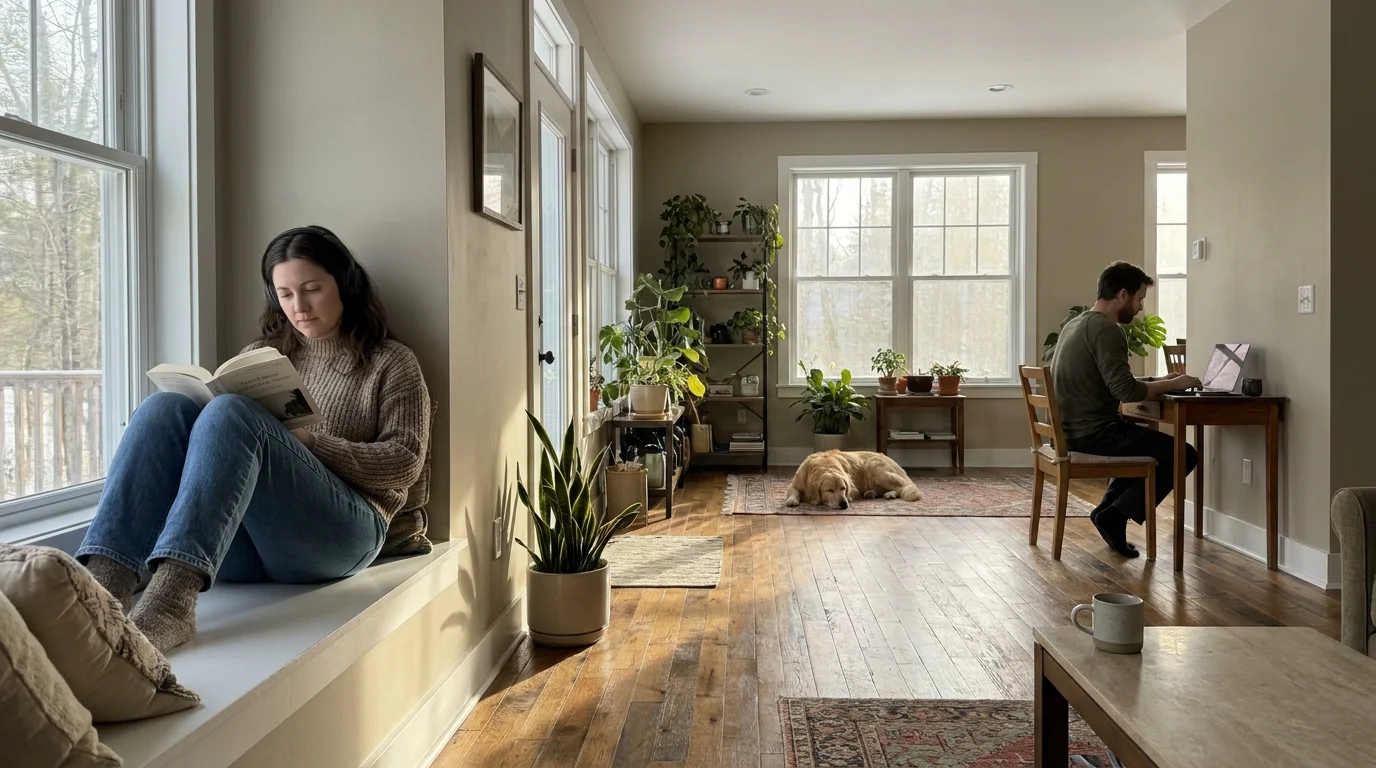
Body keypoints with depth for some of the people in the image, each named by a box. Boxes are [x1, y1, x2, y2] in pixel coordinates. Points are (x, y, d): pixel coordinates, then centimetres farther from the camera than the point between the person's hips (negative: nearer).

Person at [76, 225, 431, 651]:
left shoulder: (390, 362, 14)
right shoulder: (261, 355, 27)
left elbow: (406, 462, 1)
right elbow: (226, 446, 19)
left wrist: (310, 443, -10)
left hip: (338, 533, -4)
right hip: (240, 541, 4)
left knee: (230, 413, -27)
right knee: (164, 407, -19)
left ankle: (170, 599, -48)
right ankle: (102, 586, -39)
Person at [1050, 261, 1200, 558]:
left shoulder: (1076, 324, 14)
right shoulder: (1106, 330, -17)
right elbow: (1126, 391, -25)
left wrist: (1158, 381, 14)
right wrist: (1172, 384, -10)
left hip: (1072, 429, 10)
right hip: (1093, 433, -10)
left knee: (1148, 440, 31)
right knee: (1184, 454, -1)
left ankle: (1107, 510, 19)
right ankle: (1116, 514, -1)